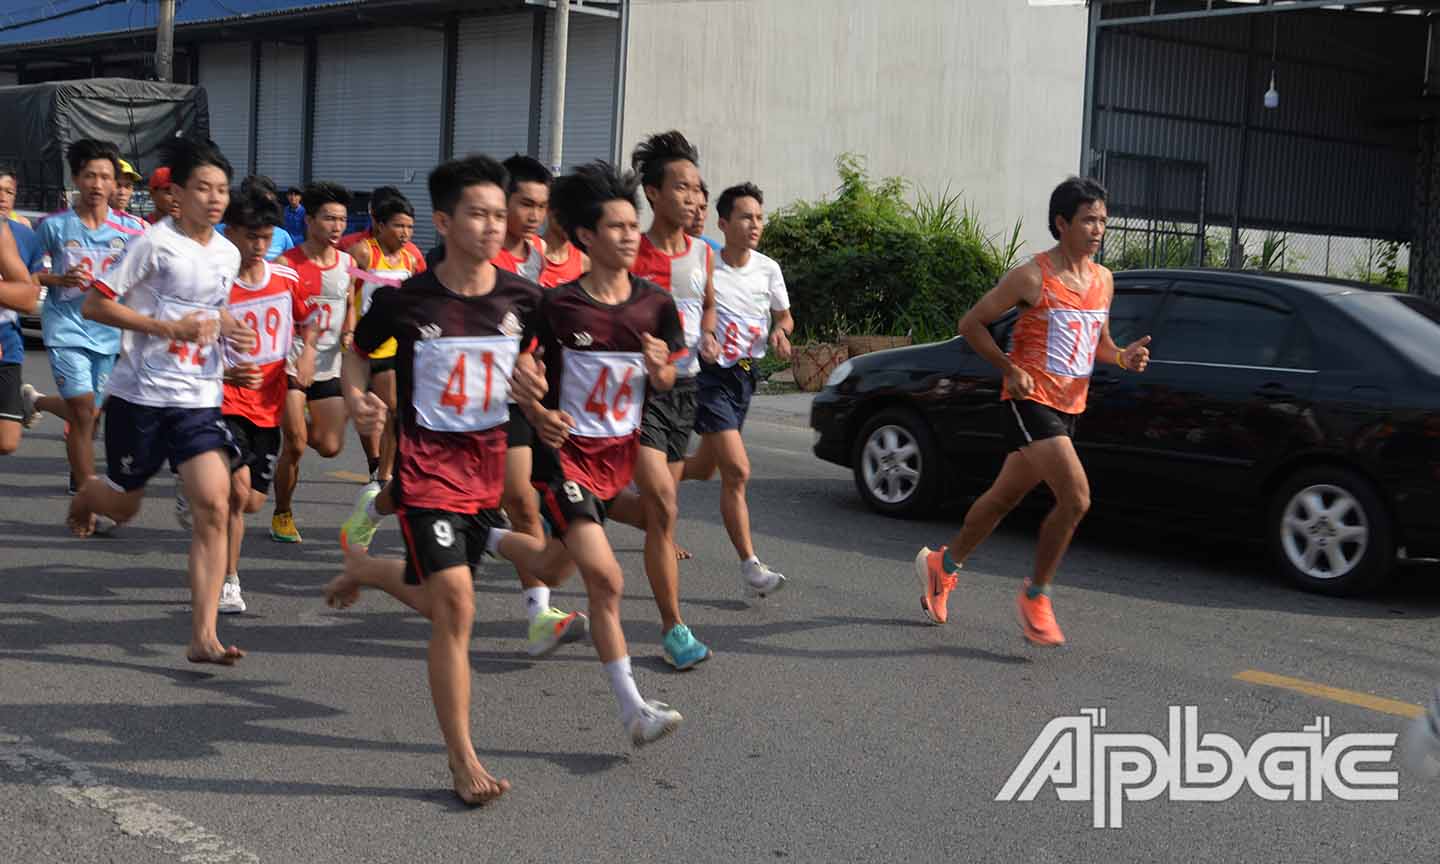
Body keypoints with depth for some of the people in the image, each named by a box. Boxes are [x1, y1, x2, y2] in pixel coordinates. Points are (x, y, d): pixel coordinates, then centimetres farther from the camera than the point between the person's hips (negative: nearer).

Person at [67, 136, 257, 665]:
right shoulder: (156, 242, -9)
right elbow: (95, 304, -10)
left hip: (199, 399, 3)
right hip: (140, 395, -3)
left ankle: (203, 636, -13)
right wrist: (169, 328, -18)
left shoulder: (229, 255, 8)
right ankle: (83, 498, 53)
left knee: (213, 506, -14)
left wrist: (225, 327, 3)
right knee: (123, 505, 13)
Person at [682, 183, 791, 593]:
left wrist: (780, 330, -4)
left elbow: (784, 315, 18)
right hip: (710, 375, -6)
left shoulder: (768, 269, 3)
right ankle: (749, 564, -10)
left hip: (745, 375, 6)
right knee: (737, 471, -15)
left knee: (704, 467, 18)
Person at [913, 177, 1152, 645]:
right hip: (1032, 401, -7)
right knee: (1076, 497, -19)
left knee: (1005, 496, 17)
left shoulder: (1103, 280, 9)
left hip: (1069, 407, 7)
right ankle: (1036, 595, -2)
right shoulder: (1032, 277, -12)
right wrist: (1010, 369, -13)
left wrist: (1123, 356, 0)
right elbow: (972, 324, -5)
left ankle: (943, 564, 36)